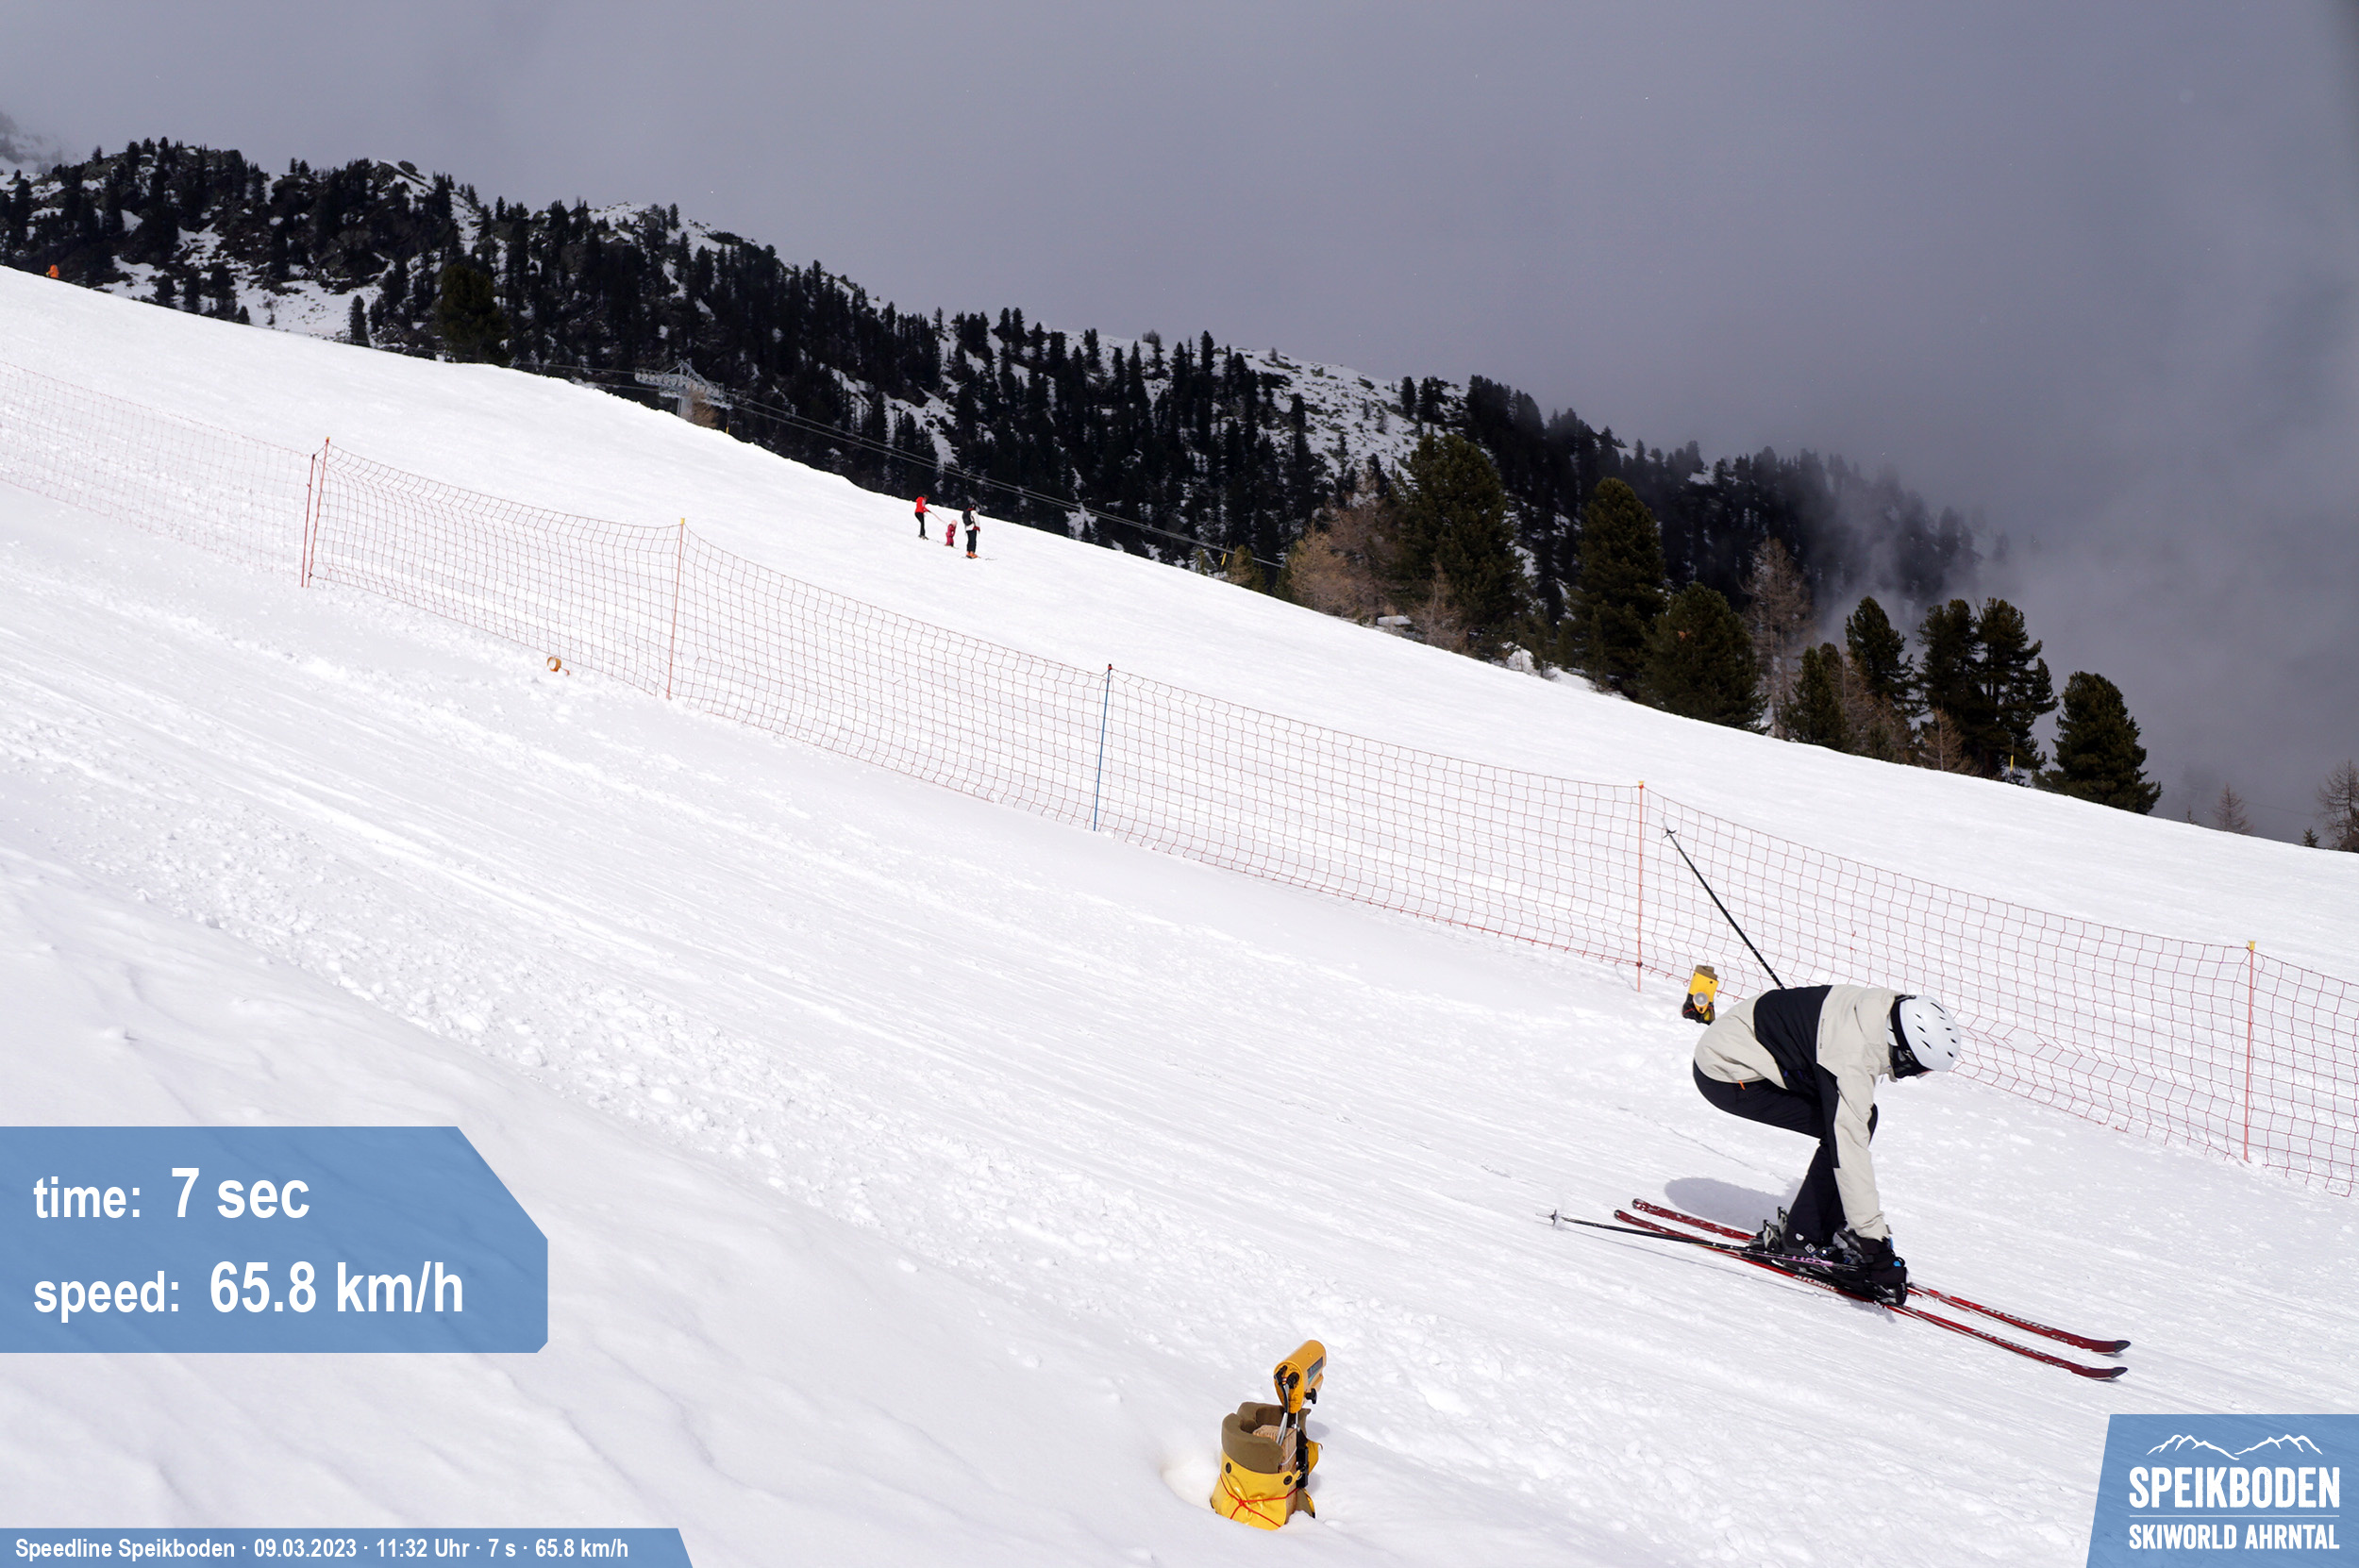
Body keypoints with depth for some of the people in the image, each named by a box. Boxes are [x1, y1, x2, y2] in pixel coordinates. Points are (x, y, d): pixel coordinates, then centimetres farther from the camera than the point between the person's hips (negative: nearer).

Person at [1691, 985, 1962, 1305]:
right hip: (1727, 1076, -9)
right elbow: (1848, 1150, -33)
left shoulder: (1882, 1008, -7)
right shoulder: (1851, 1059, -32)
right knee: (1842, 1132, -16)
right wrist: (1873, 1241, -33)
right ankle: (1801, 1241, -5)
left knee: (1861, 1117, 4)